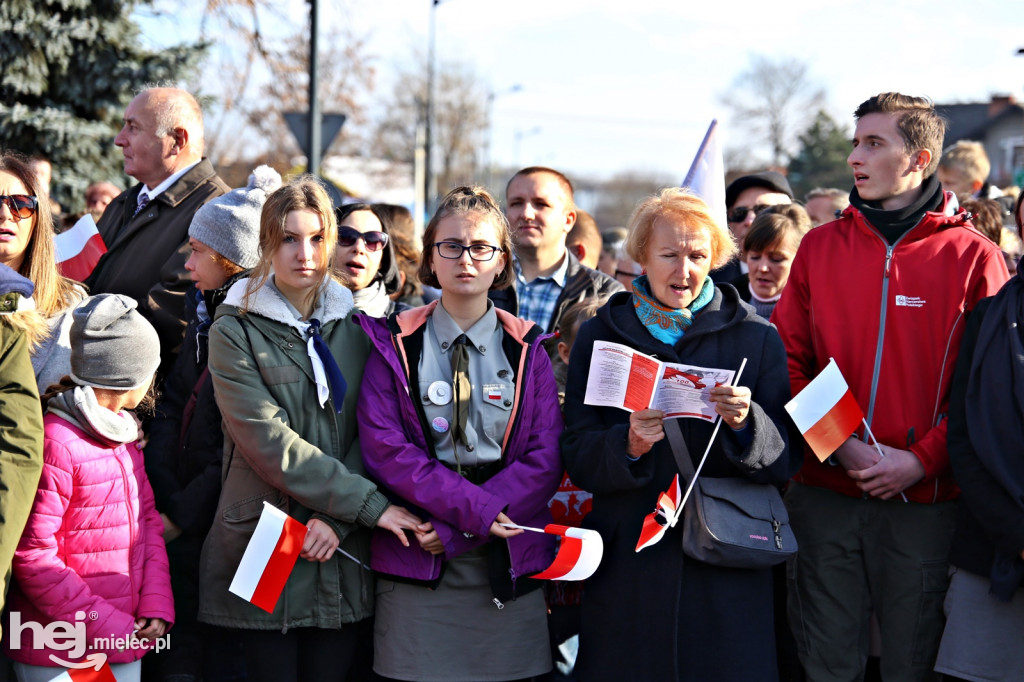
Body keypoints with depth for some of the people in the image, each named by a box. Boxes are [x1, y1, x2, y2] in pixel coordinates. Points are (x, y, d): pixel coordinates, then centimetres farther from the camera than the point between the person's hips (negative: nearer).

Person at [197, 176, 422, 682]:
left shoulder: (354, 329, 11)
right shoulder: (236, 331, -2)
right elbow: (269, 442, -13)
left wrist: (336, 517, -13)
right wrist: (369, 504, -16)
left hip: (343, 550, 3)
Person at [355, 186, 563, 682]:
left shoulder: (527, 350, 7)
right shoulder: (395, 344, 4)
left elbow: (546, 458, -1)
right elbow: (384, 449, -6)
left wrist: (451, 528, -11)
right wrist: (473, 507, -17)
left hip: (510, 565, 1)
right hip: (416, 566, -1)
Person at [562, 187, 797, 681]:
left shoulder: (756, 338, 5)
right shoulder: (600, 335, 7)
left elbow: (785, 459, 1)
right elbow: (576, 459, 2)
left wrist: (746, 423, -19)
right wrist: (627, 445, -18)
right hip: (626, 570, 1)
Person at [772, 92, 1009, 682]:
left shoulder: (972, 256, -1)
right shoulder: (820, 247, 7)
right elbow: (790, 362, 5)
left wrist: (922, 461, -13)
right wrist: (840, 446, -8)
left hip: (926, 498, -2)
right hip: (825, 494, 2)